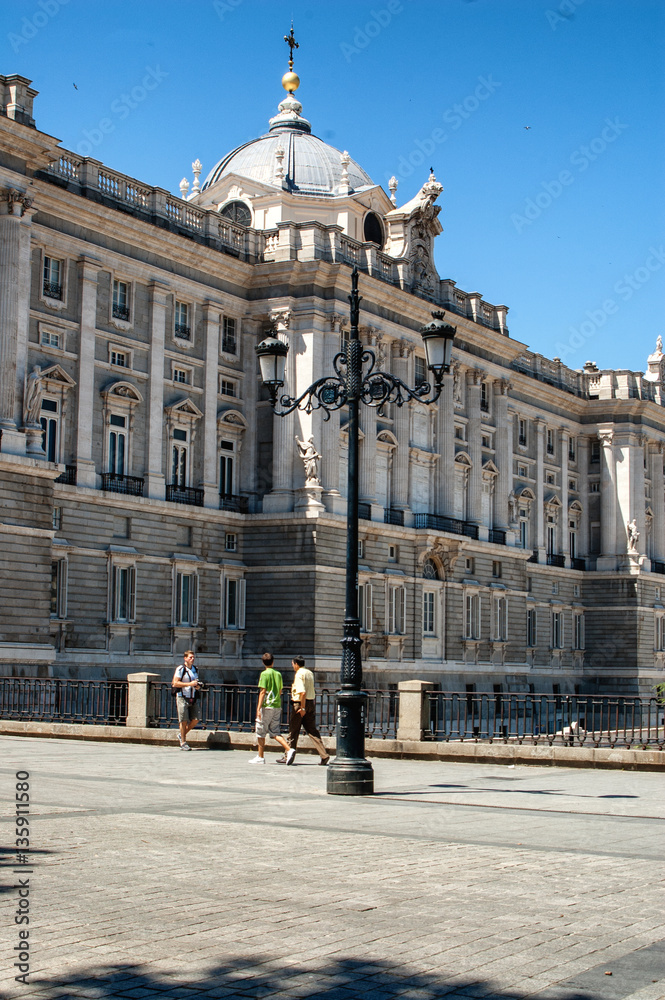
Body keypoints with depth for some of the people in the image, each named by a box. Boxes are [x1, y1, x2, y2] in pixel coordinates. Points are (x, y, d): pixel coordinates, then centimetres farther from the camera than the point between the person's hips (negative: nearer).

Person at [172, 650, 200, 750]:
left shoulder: (195, 669, 15)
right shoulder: (180, 669, -7)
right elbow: (175, 683, -14)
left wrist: (197, 686, 5)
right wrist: (190, 684, -19)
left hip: (192, 699, 6)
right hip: (182, 698, -6)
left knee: (195, 719, -1)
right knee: (183, 721, -6)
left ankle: (182, 735, 20)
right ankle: (183, 743, 3)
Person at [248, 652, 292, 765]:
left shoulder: (265, 674, -8)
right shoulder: (278, 674, 11)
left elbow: (263, 692, -14)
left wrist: (258, 708, -15)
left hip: (267, 706, -6)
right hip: (277, 706, 6)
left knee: (260, 732, 5)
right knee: (274, 732, 7)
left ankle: (260, 757, 9)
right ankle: (289, 750, -12)